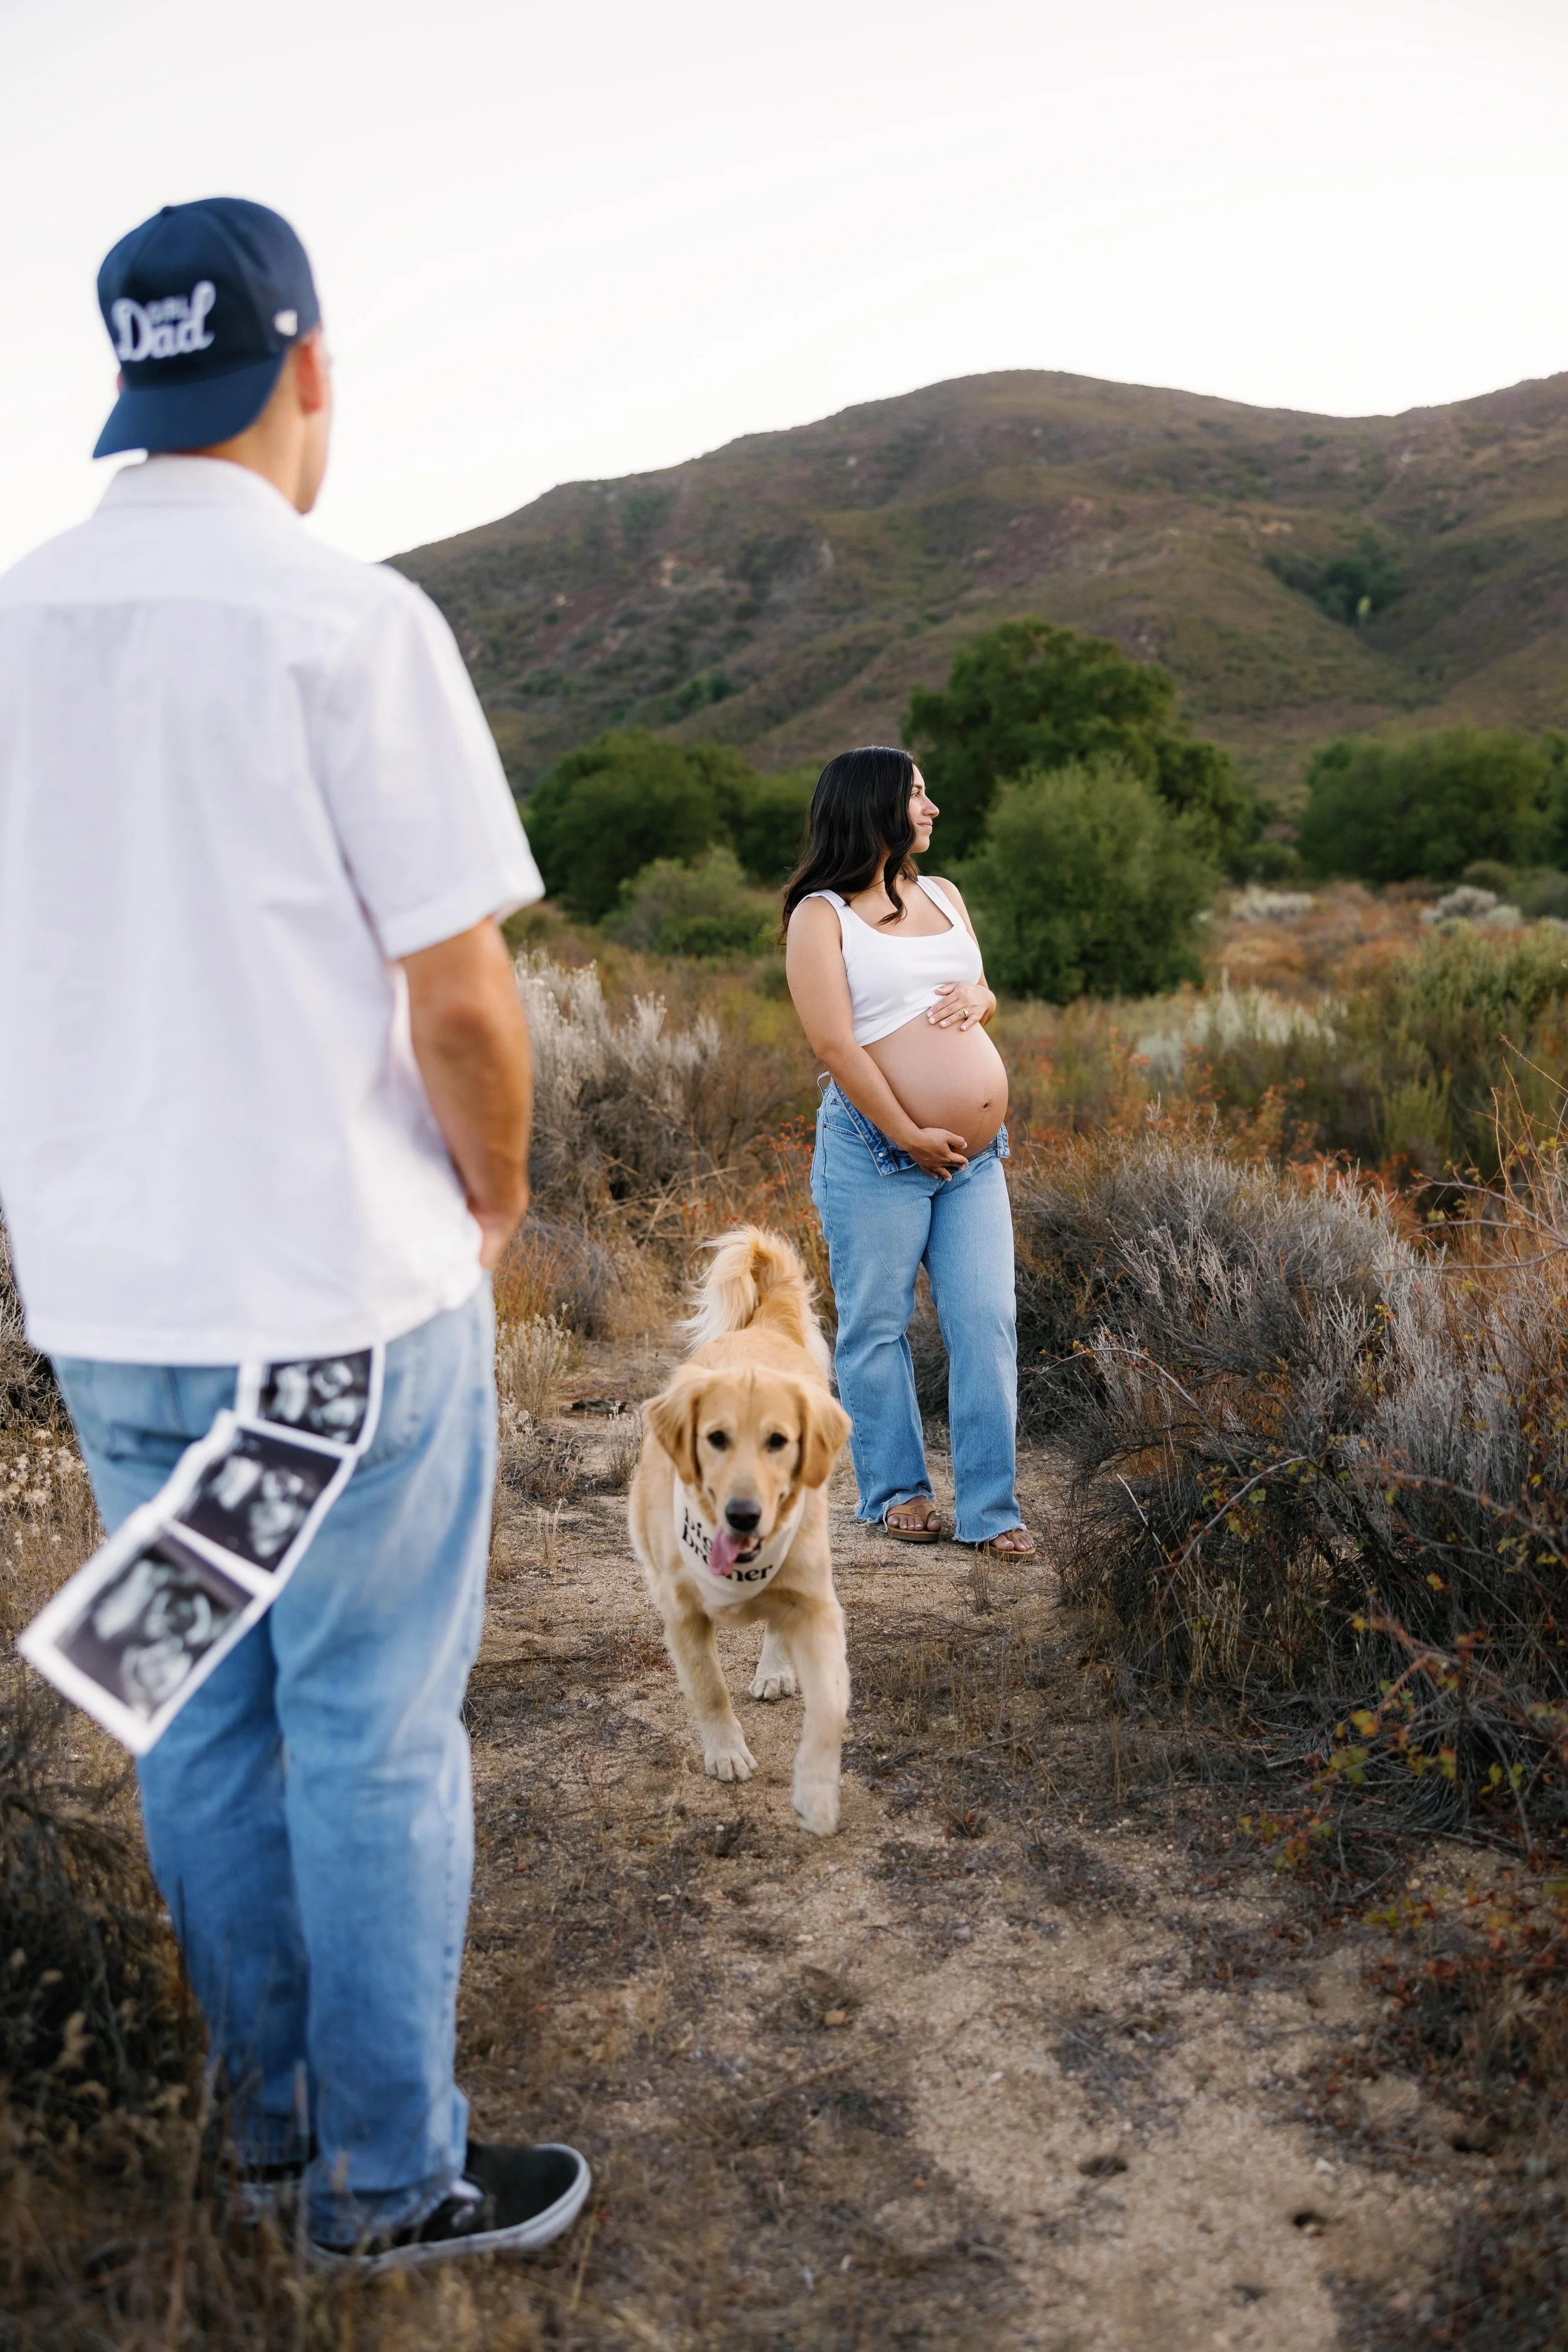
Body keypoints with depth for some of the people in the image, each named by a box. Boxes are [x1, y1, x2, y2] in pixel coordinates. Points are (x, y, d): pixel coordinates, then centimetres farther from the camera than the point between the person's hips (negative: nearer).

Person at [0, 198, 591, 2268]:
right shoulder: (347, 620, -14)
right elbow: (461, 1007, -16)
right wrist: (496, 1195, 3)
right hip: (339, 1284, -6)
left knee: (201, 1720, 18)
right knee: (375, 1737, 7)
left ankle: (272, 2107, 34)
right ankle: (390, 2173, 21)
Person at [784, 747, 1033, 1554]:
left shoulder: (943, 895, 16)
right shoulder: (821, 915, -3)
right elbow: (835, 1043, -12)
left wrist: (978, 997, 2)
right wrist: (910, 1137, -14)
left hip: (976, 1157, 6)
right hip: (875, 1155, -5)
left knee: (987, 1327, 1)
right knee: (876, 1328, 4)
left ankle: (990, 1509, 7)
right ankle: (896, 1490, 20)